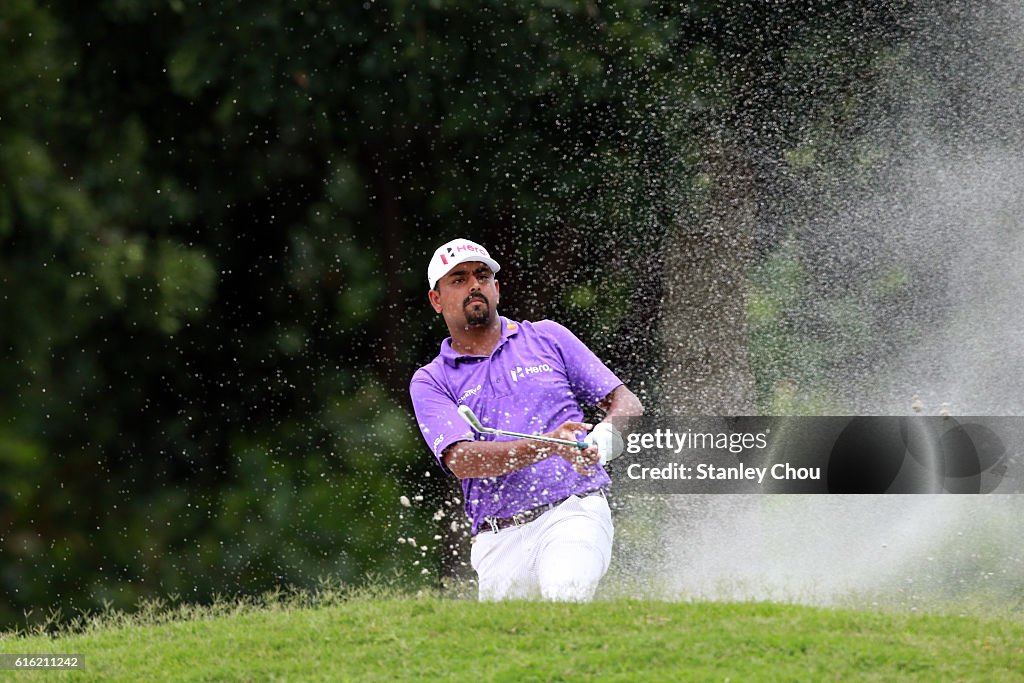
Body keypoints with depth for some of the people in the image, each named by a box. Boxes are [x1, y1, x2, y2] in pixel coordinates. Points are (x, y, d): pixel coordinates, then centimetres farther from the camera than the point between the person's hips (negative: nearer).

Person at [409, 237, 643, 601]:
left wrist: (601, 439, -10)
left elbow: (627, 404, 14)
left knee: (564, 590, -31)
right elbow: (461, 460, -8)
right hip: (499, 540, 2)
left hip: (575, 509, -2)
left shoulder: (547, 338, 14)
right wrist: (549, 446, -23)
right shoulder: (430, 382, 10)